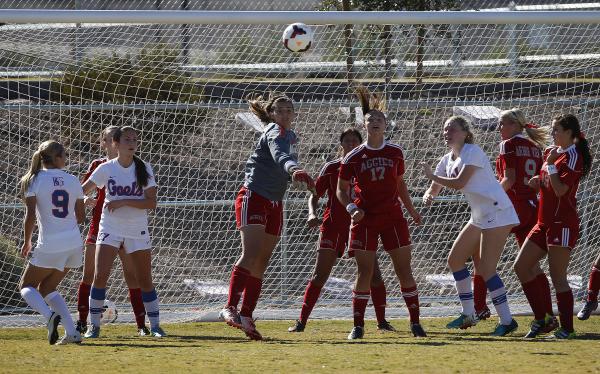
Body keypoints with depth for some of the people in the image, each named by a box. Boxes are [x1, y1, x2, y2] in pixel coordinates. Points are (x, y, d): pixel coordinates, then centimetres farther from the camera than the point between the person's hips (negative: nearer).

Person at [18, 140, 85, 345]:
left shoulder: (34, 180, -6)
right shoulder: (72, 180, 6)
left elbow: (30, 215, -12)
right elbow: (81, 217, 11)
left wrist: (27, 242, 3)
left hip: (50, 245, -5)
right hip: (74, 243, 5)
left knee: (27, 286, 12)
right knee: (47, 288, 20)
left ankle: (50, 315, -18)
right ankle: (71, 332, 6)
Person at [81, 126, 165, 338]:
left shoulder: (144, 169, -3)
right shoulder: (106, 169, -3)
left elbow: (151, 203, -10)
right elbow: (82, 191, 4)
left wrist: (124, 202, -20)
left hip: (137, 230, 0)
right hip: (110, 228, 0)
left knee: (145, 280, 3)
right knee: (100, 276, -12)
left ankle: (155, 326, 15)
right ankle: (93, 326, -4)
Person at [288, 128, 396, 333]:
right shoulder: (331, 168, 3)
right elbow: (314, 196, 4)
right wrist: (312, 214, -13)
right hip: (333, 224, -2)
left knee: (374, 274, -6)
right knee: (320, 274, -8)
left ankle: (382, 321, 6)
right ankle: (301, 321, -4)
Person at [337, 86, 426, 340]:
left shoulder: (395, 152, 4)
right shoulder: (354, 157, -3)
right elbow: (341, 189, 4)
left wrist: (411, 210, 17)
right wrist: (351, 208, -12)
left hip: (393, 218, 2)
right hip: (365, 220, -2)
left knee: (404, 270, 0)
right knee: (364, 272, -4)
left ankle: (415, 322, 7)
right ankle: (358, 325, 3)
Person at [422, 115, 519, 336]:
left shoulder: (472, 152, -13)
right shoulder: (448, 160, 13)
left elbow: (459, 183, -23)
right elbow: (435, 189, 16)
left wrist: (432, 176, -11)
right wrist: (428, 195, -8)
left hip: (497, 213, -10)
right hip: (480, 217, 10)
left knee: (486, 270, -15)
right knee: (455, 259, 11)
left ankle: (507, 321, -12)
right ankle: (468, 315, 18)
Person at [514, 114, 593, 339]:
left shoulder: (573, 157, -12)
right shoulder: (550, 152, 13)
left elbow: (560, 190, -20)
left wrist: (551, 165, -17)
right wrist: (538, 182, 5)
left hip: (563, 223, -9)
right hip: (545, 222, 9)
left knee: (557, 277, -7)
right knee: (521, 267, 7)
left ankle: (567, 329, 0)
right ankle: (540, 319, 13)